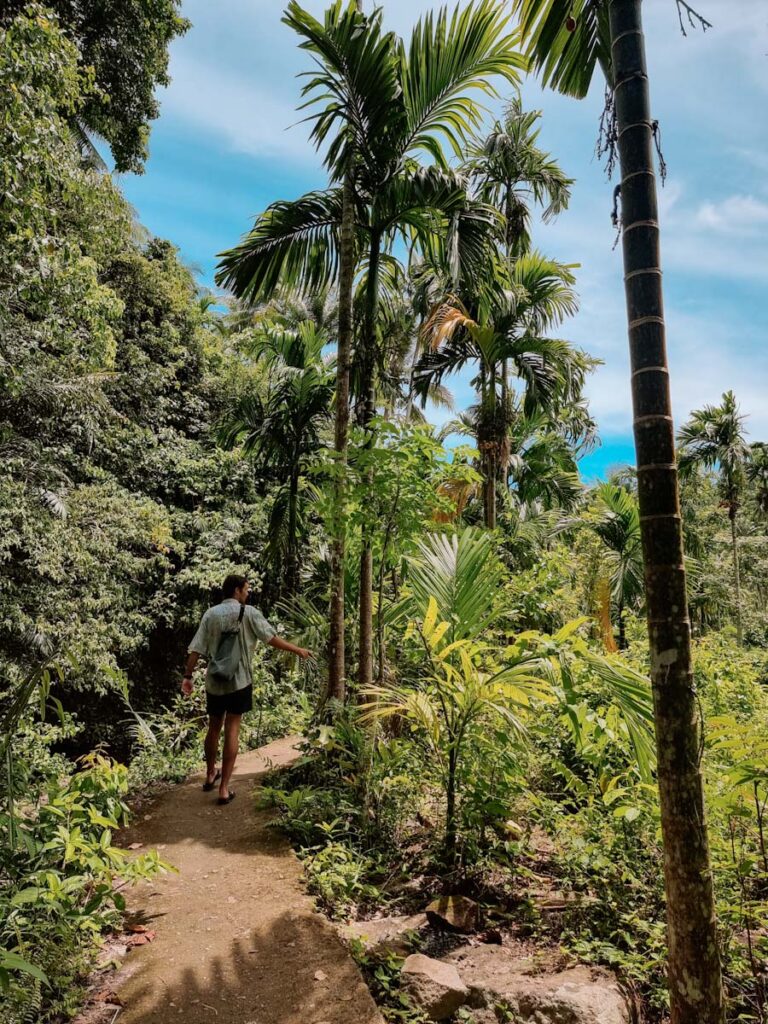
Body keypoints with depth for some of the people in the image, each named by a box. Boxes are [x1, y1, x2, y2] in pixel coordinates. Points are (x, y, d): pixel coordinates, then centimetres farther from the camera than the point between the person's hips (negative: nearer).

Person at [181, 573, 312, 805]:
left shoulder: (211, 614, 3)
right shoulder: (248, 612, -8)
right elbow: (271, 638, -7)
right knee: (231, 730, 2)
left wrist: (188, 676, 6)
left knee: (214, 728, 19)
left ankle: (210, 775, 37)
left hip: (214, 681, 4)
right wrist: (298, 650, 3)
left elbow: (196, 649, 0)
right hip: (238, 681, -4)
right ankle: (224, 789, 4)